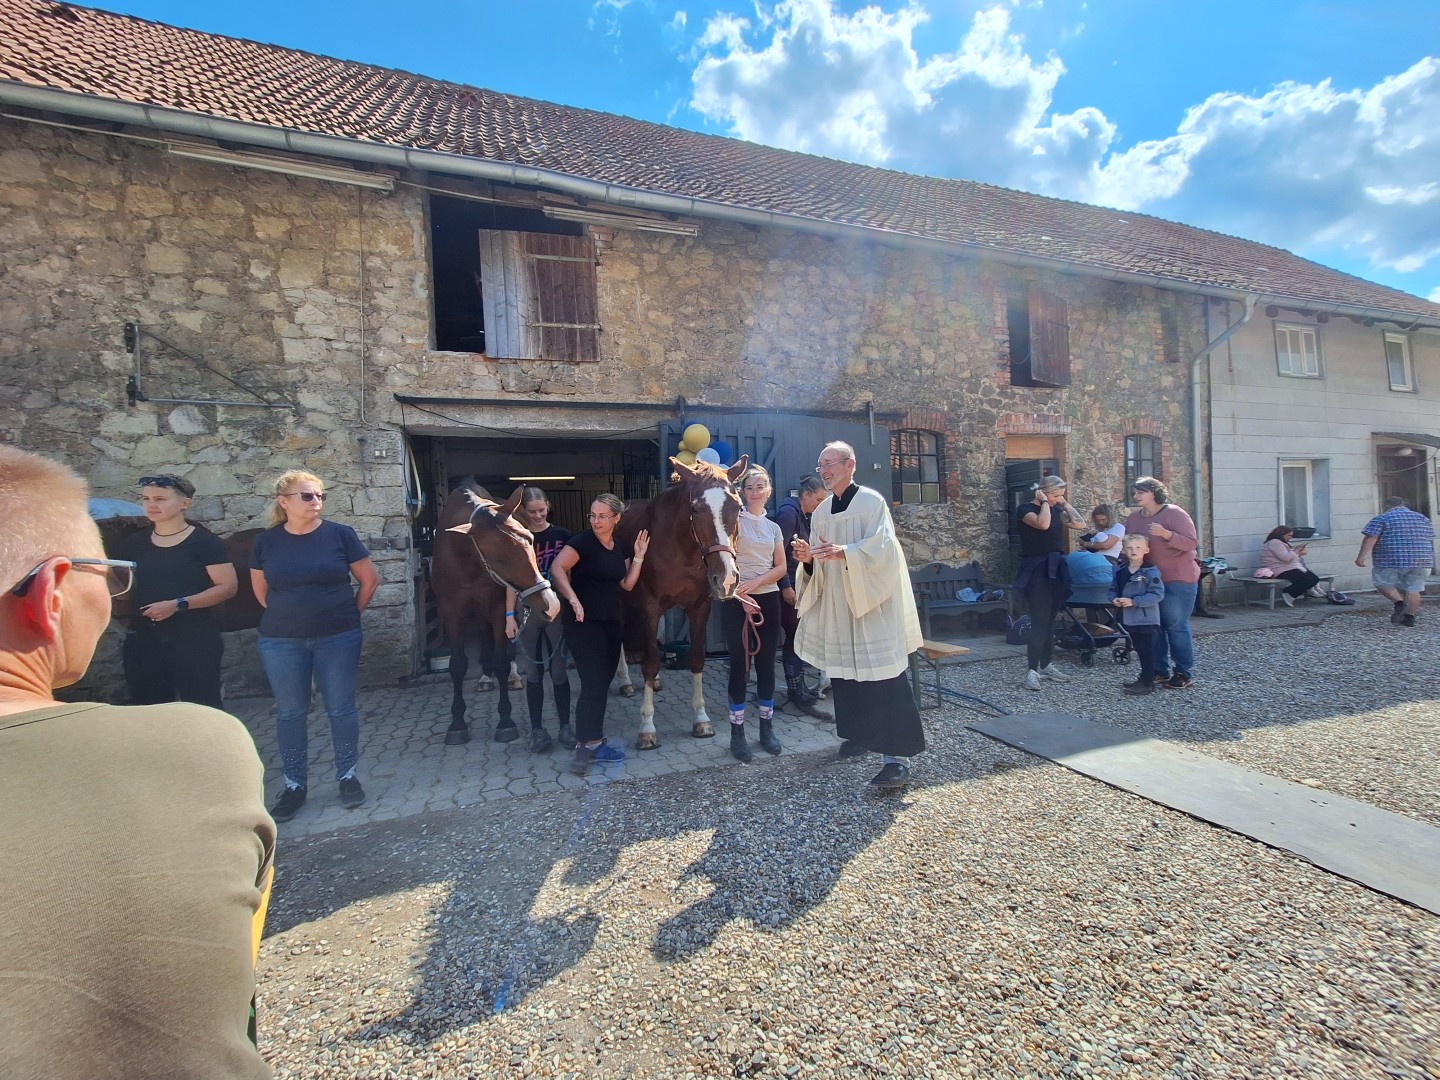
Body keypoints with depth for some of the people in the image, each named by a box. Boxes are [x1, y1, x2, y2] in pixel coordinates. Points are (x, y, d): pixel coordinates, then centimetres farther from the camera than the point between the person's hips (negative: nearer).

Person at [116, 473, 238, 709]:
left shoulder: (204, 541, -7)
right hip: (143, 642, 6)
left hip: (194, 642, -5)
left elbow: (227, 587, -12)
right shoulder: (133, 543, 9)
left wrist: (178, 604, -19)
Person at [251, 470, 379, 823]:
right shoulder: (266, 541, 0)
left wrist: (350, 613, 4)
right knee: (290, 713, 11)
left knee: (341, 708, 6)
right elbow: (261, 590, 13)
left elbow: (369, 579, 1)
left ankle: (347, 776, 22)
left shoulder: (340, 534, -6)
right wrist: (287, 614, 10)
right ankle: (295, 784, 26)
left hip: (338, 638, -2)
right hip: (281, 642, 2)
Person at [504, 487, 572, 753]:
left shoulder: (562, 536, -1)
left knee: (558, 671, 6)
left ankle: (565, 726, 19)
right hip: (528, 612, 1)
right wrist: (510, 616, -5)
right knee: (533, 673, 8)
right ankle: (537, 730, 18)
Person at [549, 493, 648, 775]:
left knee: (603, 683, 11)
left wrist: (639, 556, -1)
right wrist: (573, 599, -31)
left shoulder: (621, 548, 9)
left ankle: (594, 741, 22)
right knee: (592, 683, -10)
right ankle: (585, 747, -1)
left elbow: (627, 584, 7)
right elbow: (557, 568, -21)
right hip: (585, 623, -7)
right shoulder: (582, 541, -10)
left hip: (613, 623, 7)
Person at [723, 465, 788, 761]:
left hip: (768, 599, 5)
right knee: (740, 665, -1)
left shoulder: (773, 527, 13)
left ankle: (767, 729, 21)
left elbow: (781, 568, 6)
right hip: (736, 600, -4)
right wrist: (741, 595, -16)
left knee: (766, 664, 9)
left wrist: (755, 582, -11)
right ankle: (737, 733, 10)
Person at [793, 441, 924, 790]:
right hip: (837, 607, 7)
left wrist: (845, 552, -33)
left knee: (884, 676, -7)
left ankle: (898, 755, -2)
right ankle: (861, 734, 29)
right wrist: (808, 558, -7)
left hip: (874, 603, -6)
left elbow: (883, 547, -19)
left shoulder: (871, 501, -6)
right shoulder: (821, 513, 13)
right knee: (844, 672, 11)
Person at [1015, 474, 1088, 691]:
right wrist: (1044, 502, -12)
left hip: (1056, 569, 7)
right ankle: (1032, 670, -11)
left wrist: (1065, 504, 4)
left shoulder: (1056, 510, 13)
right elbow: (1042, 524, -26)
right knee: (1039, 620, -12)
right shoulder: (1025, 508, -7)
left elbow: (1080, 524, 3)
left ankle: (1046, 665, 20)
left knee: (1050, 620, 11)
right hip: (1036, 570, -7)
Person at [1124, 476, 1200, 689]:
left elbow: (1192, 543, -16)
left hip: (1178, 580, -6)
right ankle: (1160, 670, 16)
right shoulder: (1133, 519, 9)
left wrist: (1166, 534, -29)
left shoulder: (1174, 513, -9)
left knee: (1176, 626, -5)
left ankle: (1185, 673, 5)